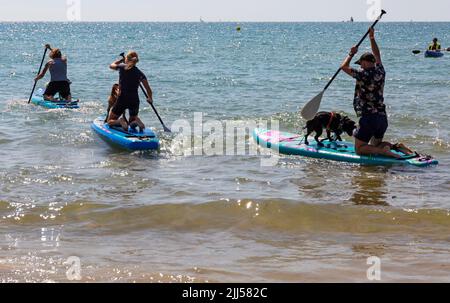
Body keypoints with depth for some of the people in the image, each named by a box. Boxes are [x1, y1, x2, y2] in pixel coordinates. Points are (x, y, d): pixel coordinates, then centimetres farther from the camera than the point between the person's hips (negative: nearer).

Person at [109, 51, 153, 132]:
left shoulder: (122, 67, -3)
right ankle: (137, 121, -10)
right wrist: (150, 99, 20)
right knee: (133, 121, 26)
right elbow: (149, 90, 1)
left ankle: (120, 122, -19)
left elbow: (111, 65, 21)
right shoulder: (140, 73, 1)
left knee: (110, 121, 14)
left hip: (122, 99, -2)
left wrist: (121, 60, 35)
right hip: (135, 101, 2)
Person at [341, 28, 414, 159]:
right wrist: (372, 38, 31)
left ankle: (383, 151, -22)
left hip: (368, 118, -7)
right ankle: (396, 146, -2)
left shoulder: (363, 74, -13)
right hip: (383, 118, 7)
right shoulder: (380, 72, 6)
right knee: (375, 145, 23)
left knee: (359, 149, 1)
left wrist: (351, 54, 11)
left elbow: (344, 67, -3)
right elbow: (377, 56, 24)